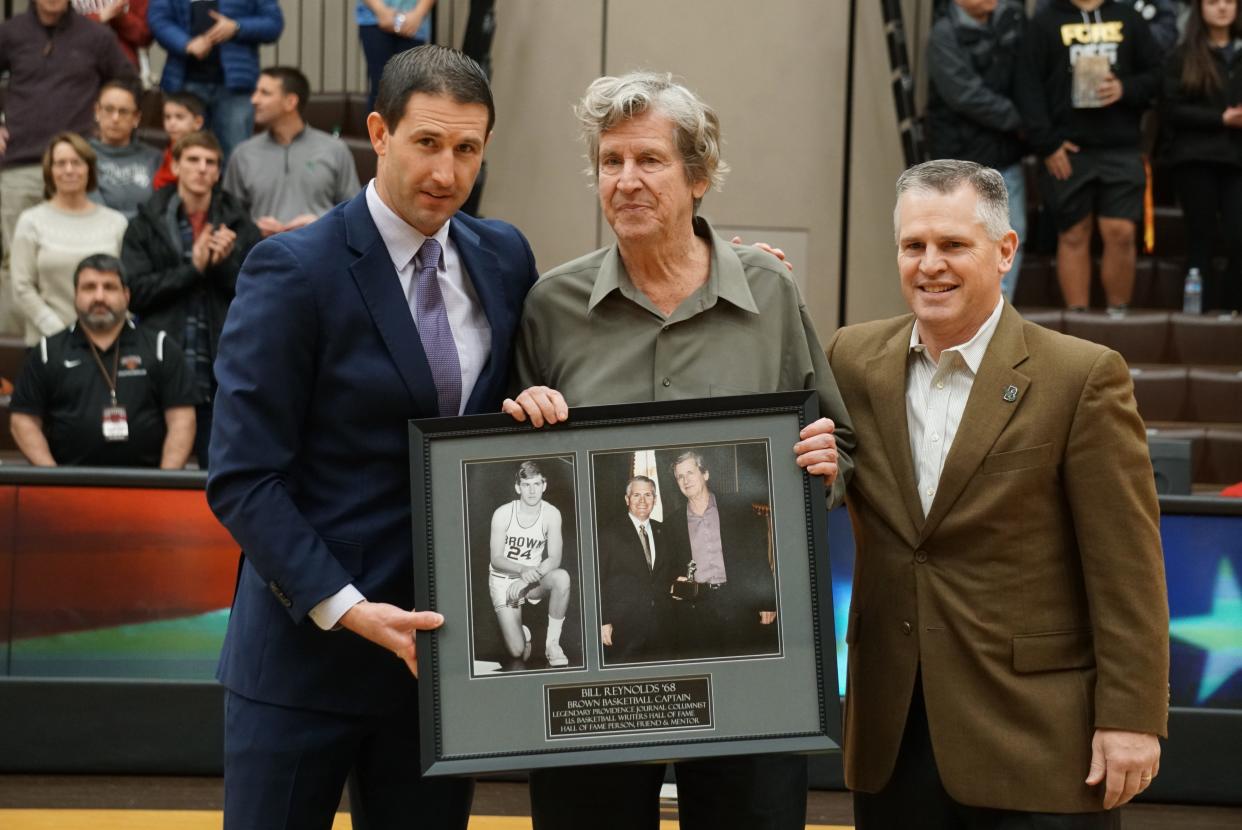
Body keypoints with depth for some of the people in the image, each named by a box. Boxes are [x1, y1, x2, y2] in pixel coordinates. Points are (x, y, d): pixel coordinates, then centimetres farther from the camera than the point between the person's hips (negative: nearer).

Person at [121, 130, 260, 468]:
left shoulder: (239, 225, 8)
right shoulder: (147, 225, 5)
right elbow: (135, 291, -5)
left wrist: (225, 262, -13)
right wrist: (193, 268, -11)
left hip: (219, 375, 1)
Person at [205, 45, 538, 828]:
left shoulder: (504, 257, 6)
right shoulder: (293, 270, -10)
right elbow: (243, 478, -12)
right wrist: (345, 609, -20)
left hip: (444, 644, 5)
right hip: (309, 646, -4)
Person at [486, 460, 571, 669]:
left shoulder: (551, 514, -10)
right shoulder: (503, 514, -14)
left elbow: (555, 559, -15)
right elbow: (496, 559, -13)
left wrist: (527, 580, -30)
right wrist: (523, 569, -33)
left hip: (533, 580, 2)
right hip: (503, 580, -2)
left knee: (561, 577, -35)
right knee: (518, 652, -16)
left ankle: (553, 643, -20)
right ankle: (522, 633, 25)